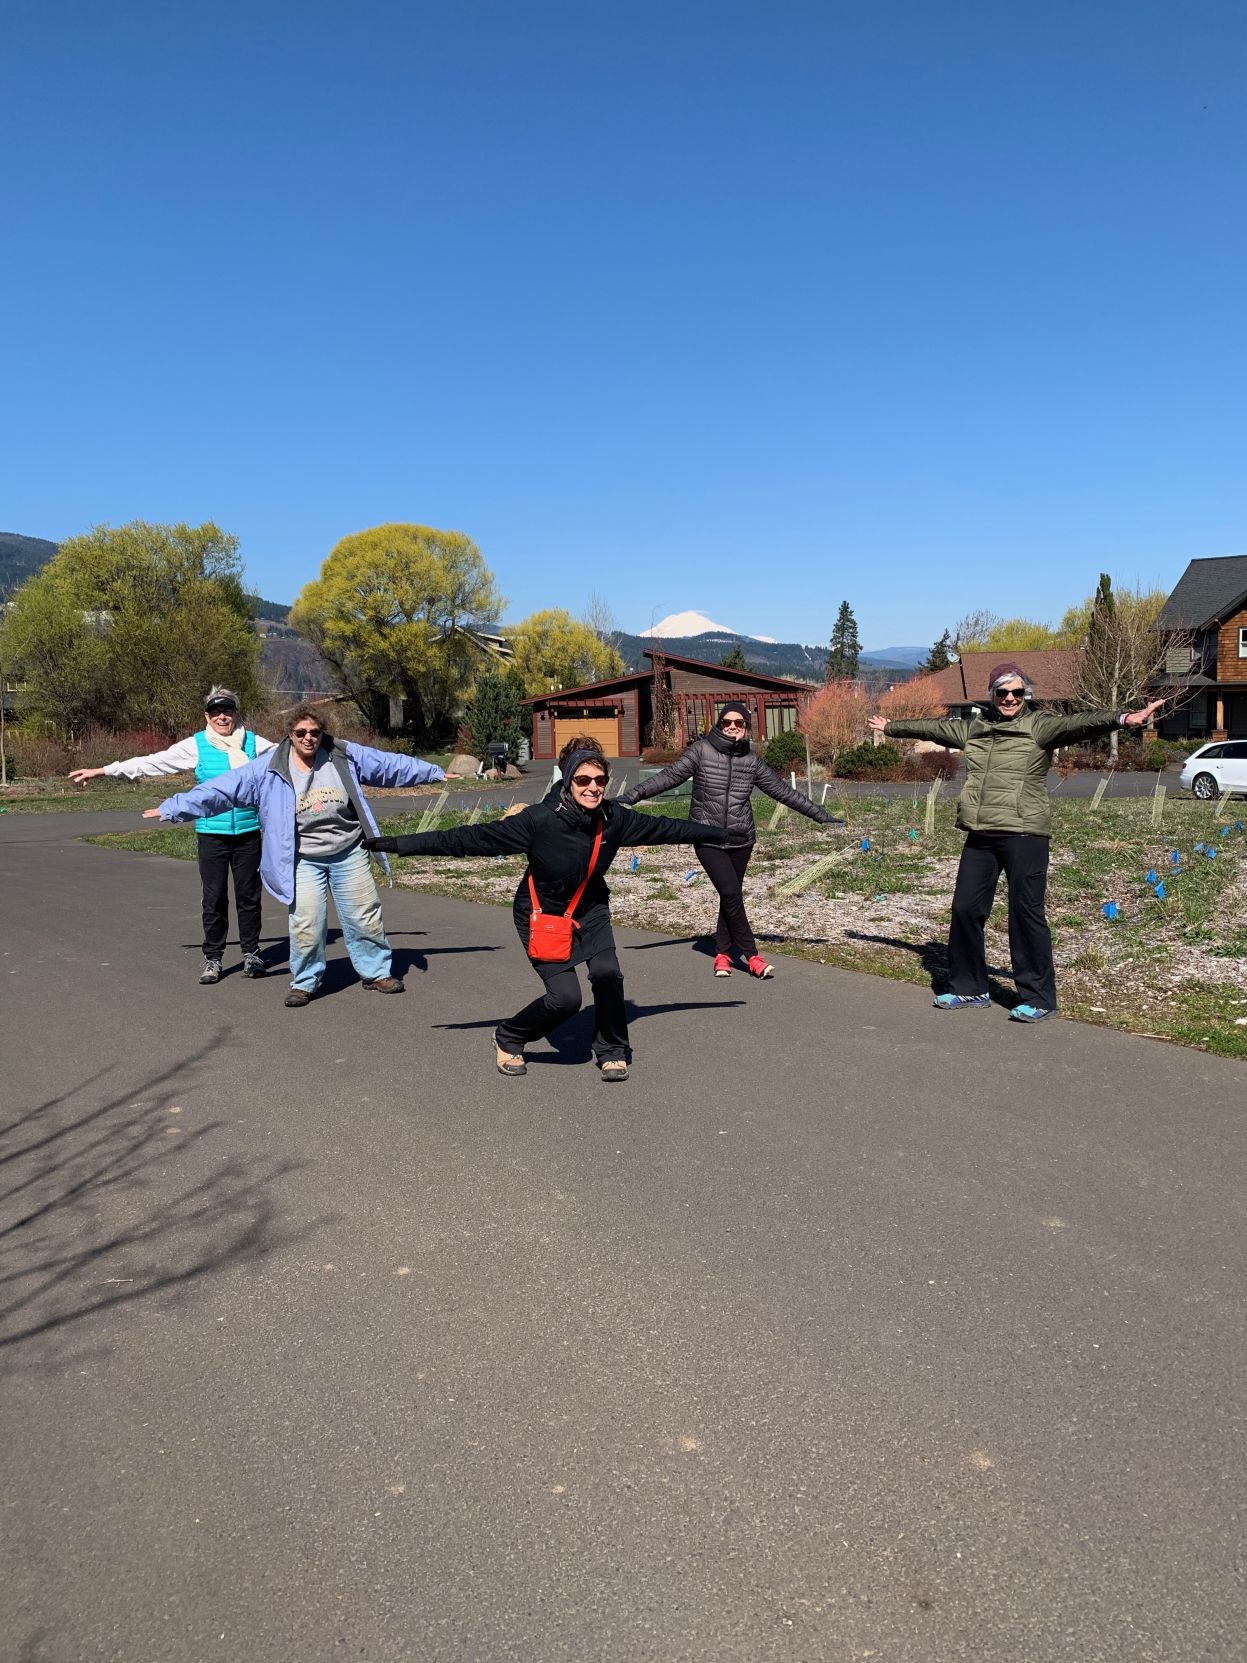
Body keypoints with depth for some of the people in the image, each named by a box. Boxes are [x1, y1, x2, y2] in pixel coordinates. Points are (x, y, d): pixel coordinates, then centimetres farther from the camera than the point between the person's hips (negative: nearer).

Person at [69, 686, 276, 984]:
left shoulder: (254, 743, 2)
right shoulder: (196, 746, 0)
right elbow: (150, 763, 1)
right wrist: (100, 771, -1)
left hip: (248, 833, 0)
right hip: (211, 835, 0)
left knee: (248, 895, 6)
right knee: (213, 898, 3)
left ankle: (251, 953, 19)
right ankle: (212, 958, 14)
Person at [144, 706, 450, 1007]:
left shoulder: (345, 755, -2)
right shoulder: (267, 770, -7)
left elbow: (391, 764, 8)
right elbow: (221, 789, -7)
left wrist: (435, 773, 16)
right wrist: (173, 808, -8)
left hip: (349, 854, 2)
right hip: (304, 861, -2)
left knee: (365, 916, 8)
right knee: (306, 925, -7)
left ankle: (377, 972, 27)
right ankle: (305, 982, 14)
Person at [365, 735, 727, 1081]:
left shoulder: (613, 818, -15)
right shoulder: (540, 820, -29)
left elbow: (664, 827, 0)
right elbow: (472, 838, -28)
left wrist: (719, 833, 8)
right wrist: (401, 845, -31)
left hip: (589, 909, 4)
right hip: (541, 913, -4)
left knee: (607, 973, -20)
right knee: (565, 997, -13)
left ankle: (611, 1052, 7)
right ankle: (508, 1039, 18)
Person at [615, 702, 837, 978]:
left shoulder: (751, 759, 5)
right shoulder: (702, 750, -4)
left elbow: (782, 790, 11)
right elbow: (669, 776, -8)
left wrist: (820, 815, 14)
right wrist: (631, 796, -17)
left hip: (741, 840, 3)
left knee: (731, 897, 6)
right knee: (731, 894, -12)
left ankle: (722, 954, 21)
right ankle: (752, 956, -3)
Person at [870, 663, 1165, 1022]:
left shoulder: (1039, 725, -2)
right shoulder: (974, 728, 15)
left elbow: (1077, 723, -19)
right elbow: (932, 728, 29)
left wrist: (1121, 719, -37)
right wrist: (890, 728, 41)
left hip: (1023, 834, -6)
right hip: (980, 835, 6)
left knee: (1026, 913, -5)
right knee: (965, 909, 9)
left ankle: (1038, 998, 6)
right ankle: (969, 989, 24)